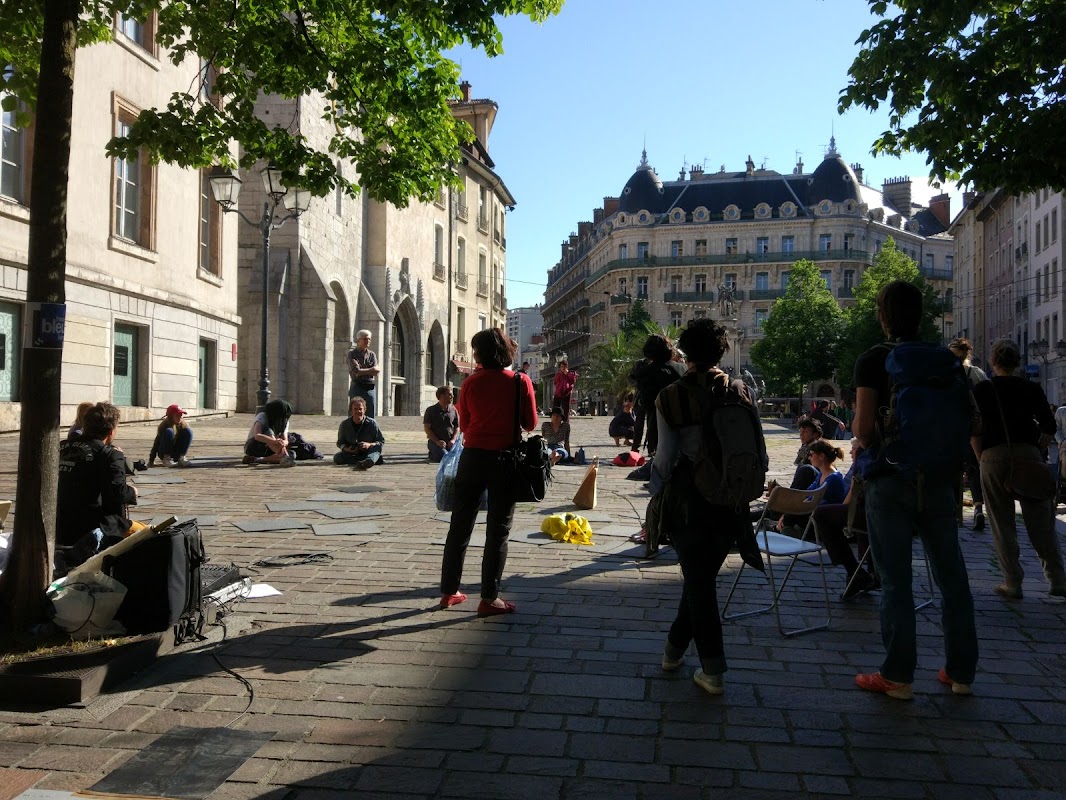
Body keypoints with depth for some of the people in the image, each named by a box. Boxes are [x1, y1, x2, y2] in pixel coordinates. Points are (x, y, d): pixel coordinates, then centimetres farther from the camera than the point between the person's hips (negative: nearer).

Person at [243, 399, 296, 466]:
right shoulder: (262, 417, -18)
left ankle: (257, 460, -31)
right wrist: (275, 441, -52)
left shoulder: (284, 421, -1)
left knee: (292, 455, -24)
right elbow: (257, 436, -37)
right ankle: (284, 457, -54)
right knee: (268, 432, -36)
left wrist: (283, 443, -36)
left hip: (268, 450, 5)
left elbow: (286, 441, -11)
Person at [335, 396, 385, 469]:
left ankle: (369, 460, -63)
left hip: (368, 452, -1)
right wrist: (347, 449, -15)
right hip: (351, 454, 1)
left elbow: (381, 442, -3)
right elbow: (340, 443, 8)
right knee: (337, 457, -28)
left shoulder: (371, 423, -6)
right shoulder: (344, 424, -1)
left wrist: (369, 445, -23)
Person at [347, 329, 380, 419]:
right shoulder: (352, 353, 2)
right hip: (357, 387, -4)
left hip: (370, 388, 4)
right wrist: (370, 370, -6)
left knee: (371, 416, 2)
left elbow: (376, 371, -2)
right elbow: (356, 372, -11)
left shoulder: (372, 354, 12)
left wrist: (362, 371, -10)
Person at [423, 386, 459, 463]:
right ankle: (433, 455, 8)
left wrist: (453, 440, -4)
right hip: (435, 441, -4)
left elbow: (457, 427, 13)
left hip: (450, 442, 4)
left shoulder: (453, 410, 10)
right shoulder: (431, 410, 1)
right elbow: (426, 428, -2)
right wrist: (437, 441, -13)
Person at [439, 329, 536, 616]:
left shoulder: (472, 382, -1)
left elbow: (464, 424, 6)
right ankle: (489, 598, 6)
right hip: (505, 460, -2)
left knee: (460, 526, 12)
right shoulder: (521, 381, -6)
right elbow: (530, 424, -1)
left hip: (473, 457, 2)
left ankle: (449, 591, 19)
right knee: (497, 530, 5)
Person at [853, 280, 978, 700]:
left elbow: (863, 428, -15)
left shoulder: (873, 359, -8)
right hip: (938, 479, 4)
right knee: (951, 575, 13)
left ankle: (898, 676, 9)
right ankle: (961, 671, 22)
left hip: (891, 480, -4)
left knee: (895, 579, 2)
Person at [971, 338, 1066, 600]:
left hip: (994, 457, -1)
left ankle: (1013, 584, 6)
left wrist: (982, 459, 7)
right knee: (1041, 522, 8)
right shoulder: (1032, 389, 8)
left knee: (1003, 524, 4)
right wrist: (1035, 447, 16)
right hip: (1029, 455, 2)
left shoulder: (982, 390, 4)